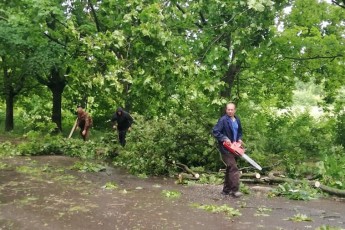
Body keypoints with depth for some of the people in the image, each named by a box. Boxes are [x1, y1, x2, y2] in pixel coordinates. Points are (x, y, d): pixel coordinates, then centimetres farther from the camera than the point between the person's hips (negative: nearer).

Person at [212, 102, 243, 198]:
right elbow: (215, 131, -18)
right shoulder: (223, 120, -14)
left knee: (229, 168, 13)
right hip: (226, 148, -8)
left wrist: (239, 139, 6)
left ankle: (226, 190, 22)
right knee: (233, 168, -13)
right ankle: (234, 190, -9)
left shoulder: (237, 120, 10)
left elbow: (240, 131, 25)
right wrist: (225, 139, -24)